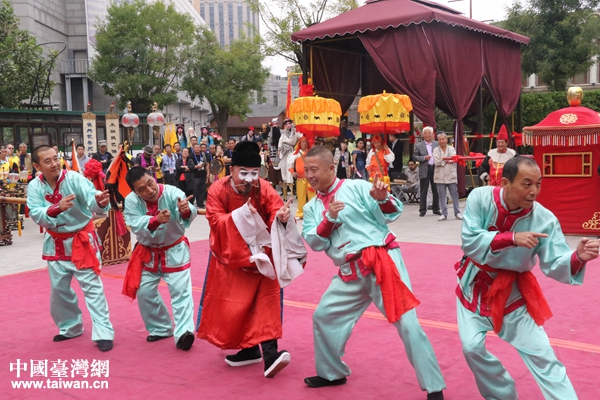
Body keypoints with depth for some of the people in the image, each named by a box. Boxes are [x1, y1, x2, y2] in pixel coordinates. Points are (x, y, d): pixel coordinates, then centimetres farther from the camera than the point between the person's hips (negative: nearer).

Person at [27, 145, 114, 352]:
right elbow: (36, 215, -22)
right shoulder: (35, 187, -9)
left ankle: (103, 334, -2)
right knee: (59, 288, 16)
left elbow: (90, 197, -36)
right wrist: (58, 207, -41)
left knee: (92, 286, -6)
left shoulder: (74, 178, -20)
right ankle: (70, 327, 37)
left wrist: (100, 201, -61)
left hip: (81, 239, -4)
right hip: (56, 243, 5)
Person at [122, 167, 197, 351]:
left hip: (174, 251, -3)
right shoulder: (131, 201, -17)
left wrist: (185, 210, -65)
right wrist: (156, 220, -49)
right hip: (148, 252, 3)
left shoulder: (172, 193, -25)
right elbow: (136, 225, -29)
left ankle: (183, 333, -13)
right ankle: (160, 328, 27)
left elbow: (188, 214, -41)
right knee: (144, 292, 9)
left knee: (181, 291, -11)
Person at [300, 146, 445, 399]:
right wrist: (329, 219, -15)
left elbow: (391, 214, -7)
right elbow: (314, 243, -1)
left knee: (406, 323, -10)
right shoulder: (312, 208, 11)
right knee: (323, 316, 12)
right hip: (350, 272, 6)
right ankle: (331, 373, 34)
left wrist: (383, 199, -27)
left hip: (381, 260, -6)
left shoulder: (356, 187, -4)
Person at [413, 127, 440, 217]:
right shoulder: (419, 146, 3)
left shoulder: (437, 144, 6)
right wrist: (424, 158, -12)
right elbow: (414, 156, 1)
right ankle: (422, 210, 9)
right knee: (423, 191, 2)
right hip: (424, 170, -1)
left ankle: (436, 209, 18)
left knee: (436, 190, 8)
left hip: (435, 169, 2)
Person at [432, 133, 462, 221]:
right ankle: (444, 214, 7)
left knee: (454, 194, 1)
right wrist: (447, 160, -10)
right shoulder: (436, 150, 6)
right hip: (440, 176, 0)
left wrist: (443, 160, -13)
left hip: (451, 175, 0)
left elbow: (454, 160, -6)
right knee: (441, 196, 1)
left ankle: (457, 213, 8)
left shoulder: (451, 149, 8)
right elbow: (436, 162, -7)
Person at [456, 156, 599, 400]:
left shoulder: (544, 219, -18)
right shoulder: (480, 198, -19)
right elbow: (469, 241, -26)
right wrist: (512, 238, -37)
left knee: (542, 356, -1)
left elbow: (554, 265, -17)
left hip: (513, 291, 0)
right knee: (472, 347, -3)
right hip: (475, 285, 0)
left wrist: (577, 257, -39)